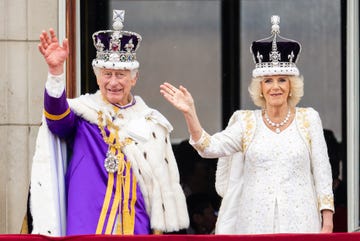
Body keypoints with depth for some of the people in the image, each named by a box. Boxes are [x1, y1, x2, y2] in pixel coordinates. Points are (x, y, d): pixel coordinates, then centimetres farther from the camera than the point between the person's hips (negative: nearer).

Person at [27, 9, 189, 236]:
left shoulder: (150, 123, 11)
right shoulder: (82, 113, 3)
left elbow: (162, 183, 12)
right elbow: (57, 115, -20)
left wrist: (159, 231, 7)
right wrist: (56, 70, -36)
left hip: (136, 228, 2)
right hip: (86, 229, -2)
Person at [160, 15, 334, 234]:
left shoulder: (308, 119, 6)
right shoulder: (247, 123, 8)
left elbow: (322, 172, 5)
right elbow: (210, 147, -5)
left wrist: (327, 223, -2)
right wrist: (190, 113, -18)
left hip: (299, 223, -1)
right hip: (256, 222, 1)